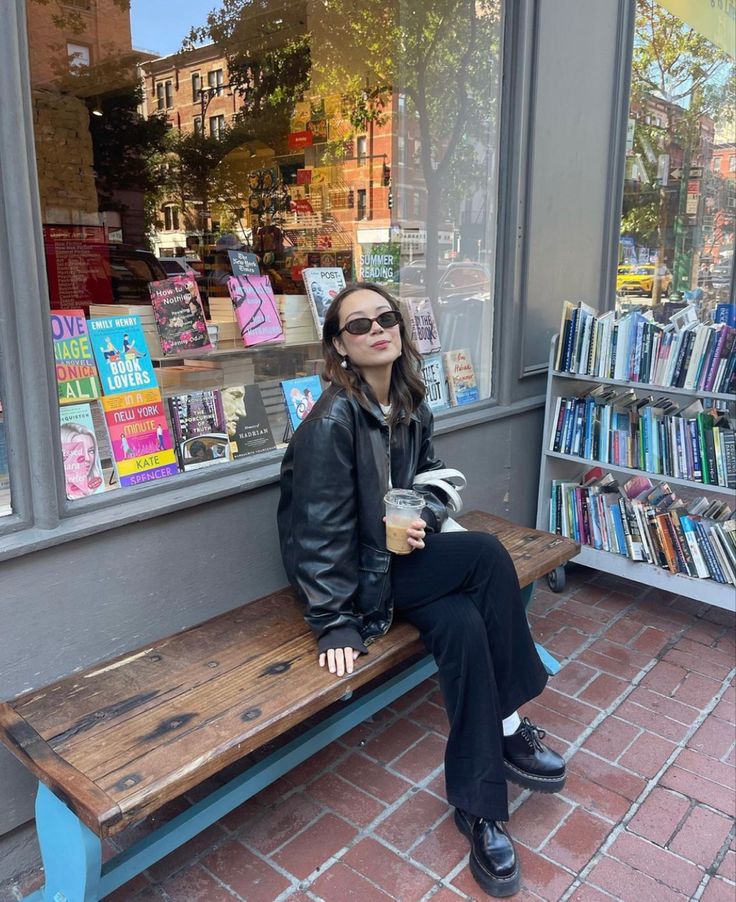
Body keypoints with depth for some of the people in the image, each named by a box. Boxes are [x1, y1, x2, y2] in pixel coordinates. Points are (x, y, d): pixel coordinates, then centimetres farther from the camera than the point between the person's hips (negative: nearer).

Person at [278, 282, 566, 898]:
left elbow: (431, 478, 14)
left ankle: (478, 808, -5)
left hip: (398, 557, 6)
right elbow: (322, 531, -21)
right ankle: (508, 727, -8)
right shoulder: (332, 421, -21)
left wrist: (424, 517, -9)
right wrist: (335, 624, -22)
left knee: (464, 626, -21)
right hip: (352, 577, -6)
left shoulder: (412, 406, 2)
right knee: (487, 555, -23)